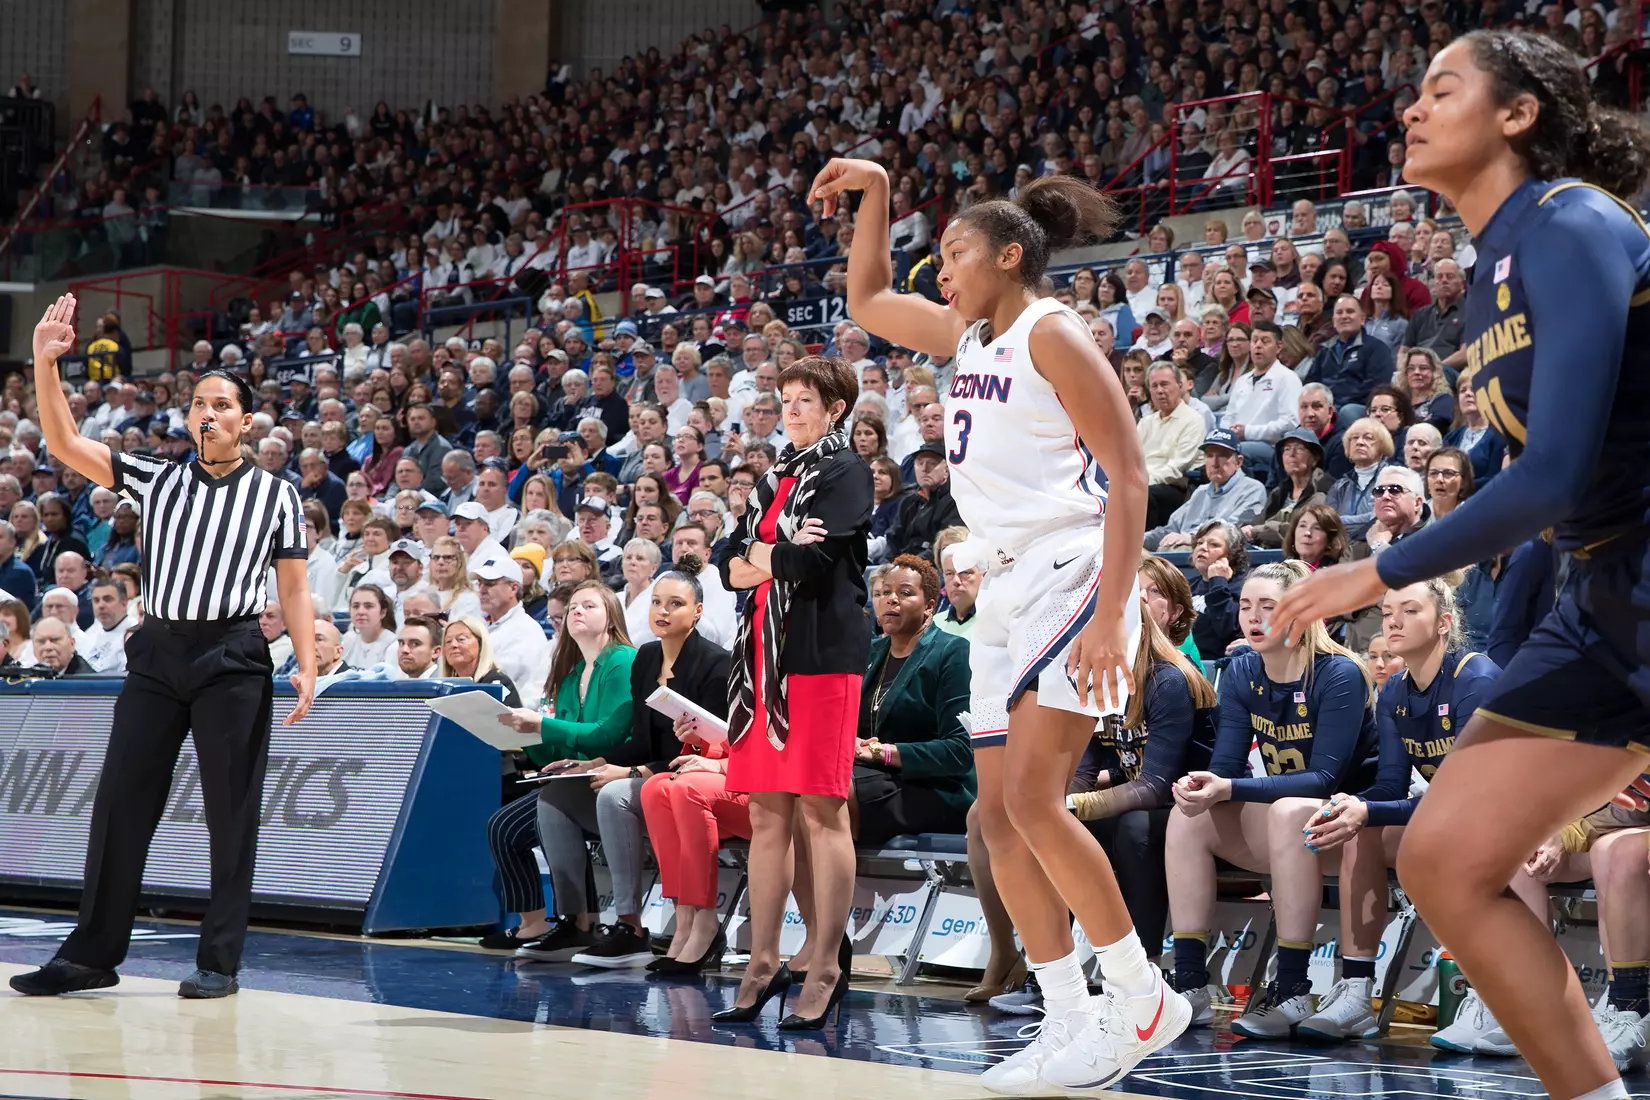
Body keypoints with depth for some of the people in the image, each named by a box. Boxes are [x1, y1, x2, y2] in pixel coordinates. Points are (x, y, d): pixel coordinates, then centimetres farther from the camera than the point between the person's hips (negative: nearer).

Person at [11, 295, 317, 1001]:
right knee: (121, 802, 2)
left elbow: (293, 585, 7)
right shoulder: (158, 479, 12)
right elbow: (66, 445, 3)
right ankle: (93, 955, 9)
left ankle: (220, 961, 4)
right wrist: (44, 363, -8)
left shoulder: (275, 495, 7)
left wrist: (307, 664, -4)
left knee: (231, 812, -2)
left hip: (233, 658, -3)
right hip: (158, 651, 3)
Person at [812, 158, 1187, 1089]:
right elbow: (868, 302, 32)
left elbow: (1128, 475, -14)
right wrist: (874, 192, 19)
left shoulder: (1051, 333, -9)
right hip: (1008, 585, 9)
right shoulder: (970, 334, 15)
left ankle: (1144, 999, -9)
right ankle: (1072, 1024, 6)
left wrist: (1110, 612, -23)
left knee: (1032, 797, -18)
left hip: (1071, 576, -9)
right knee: (1000, 816, 3)